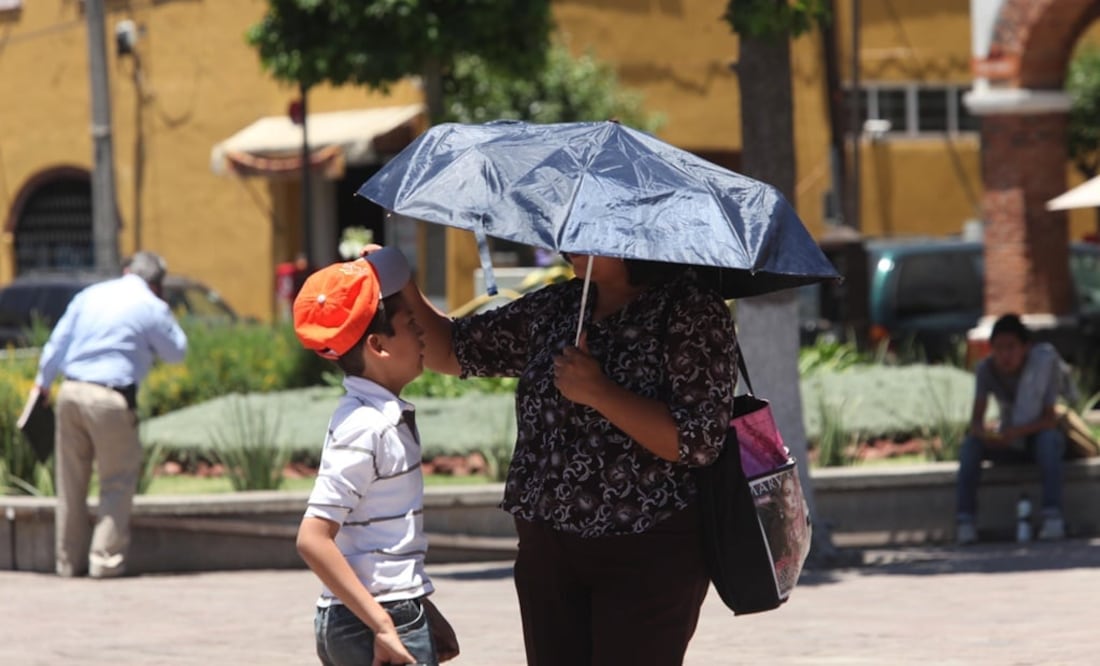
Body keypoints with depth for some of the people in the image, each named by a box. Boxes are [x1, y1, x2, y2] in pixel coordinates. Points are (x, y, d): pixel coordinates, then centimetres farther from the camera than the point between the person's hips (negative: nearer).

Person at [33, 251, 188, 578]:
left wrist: (43, 382, 21)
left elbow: (58, 341, 13)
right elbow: (176, 352, 10)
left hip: (70, 392, 5)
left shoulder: (90, 294, 12)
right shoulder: (152, 307, -1)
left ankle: (69, 559, 18)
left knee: (71, 480, 13)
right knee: (118, 481, 7)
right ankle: (105, 558, 1)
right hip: (110, 398, -5)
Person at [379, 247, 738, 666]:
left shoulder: (693, 313, -9)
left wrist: (599, 393, -20)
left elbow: (698, 442, -17)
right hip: (548, 553, 6)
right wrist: (403, 292, 0)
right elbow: (451, 351, 17)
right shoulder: (554, 308, 10)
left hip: (647, 557, -6)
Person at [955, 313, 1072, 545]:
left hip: (1038, 436, -3)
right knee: (970, 444, -26)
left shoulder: (1042, 363, -21)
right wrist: (983, 433, -42)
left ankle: (1053, 516, -46)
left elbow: (1050, 420, -24)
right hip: (1009, 444, 3)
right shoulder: (986, 369, -13)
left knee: (1049, 438, -38)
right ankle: (965, 521, -33)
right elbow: (976, 420, -17)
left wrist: (1016, 432, -41)